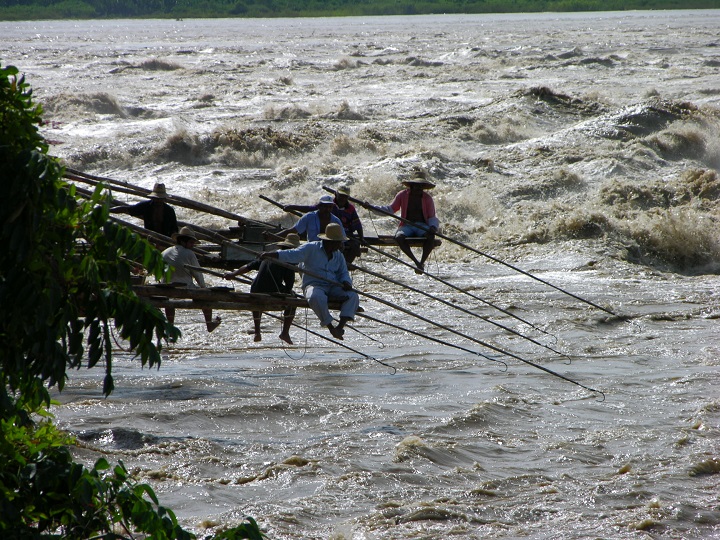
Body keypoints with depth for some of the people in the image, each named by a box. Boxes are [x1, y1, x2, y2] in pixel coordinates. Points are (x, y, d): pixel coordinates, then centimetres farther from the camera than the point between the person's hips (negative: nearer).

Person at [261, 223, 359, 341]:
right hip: (314, 285, -5)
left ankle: (341, 325, -33)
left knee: (353, 296, -21)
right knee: (317, 298, -42)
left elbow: (343, 273, 18)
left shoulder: (338, 256, 17)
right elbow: (292, 255, -9)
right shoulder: (311, 249, -1)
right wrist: (271, 254, -24)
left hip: (333, 287, 5)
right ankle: (330, 327, -30)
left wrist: (346, 282, -7)